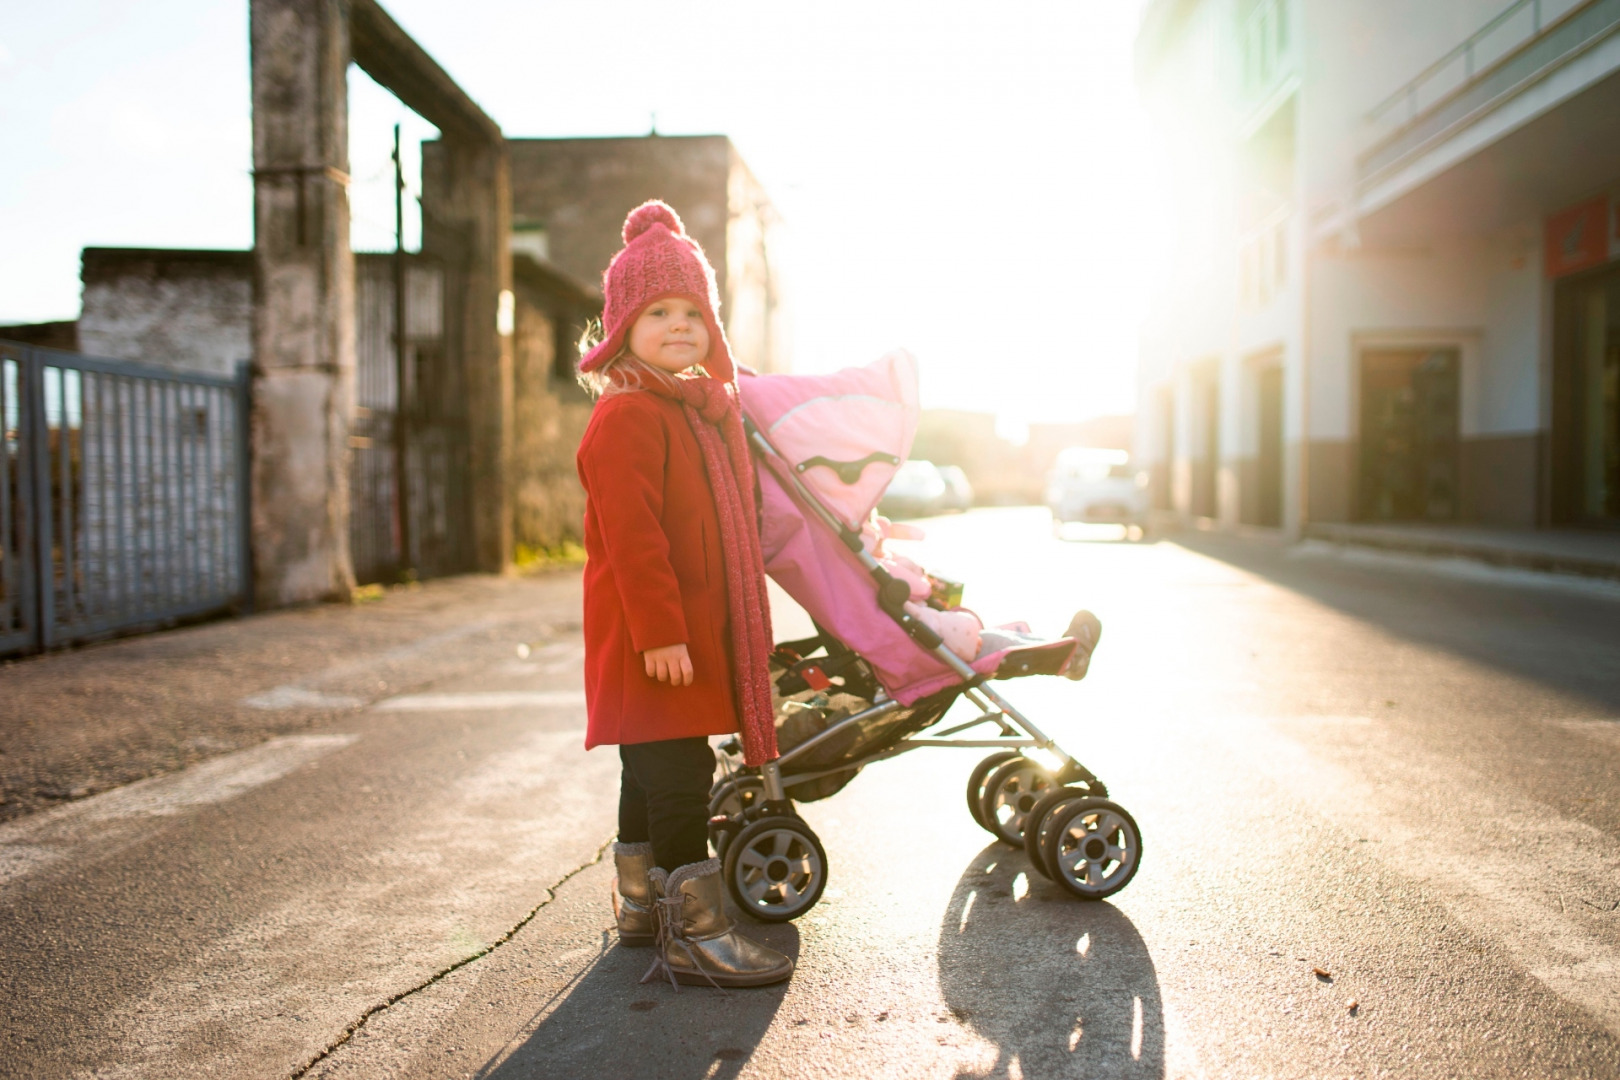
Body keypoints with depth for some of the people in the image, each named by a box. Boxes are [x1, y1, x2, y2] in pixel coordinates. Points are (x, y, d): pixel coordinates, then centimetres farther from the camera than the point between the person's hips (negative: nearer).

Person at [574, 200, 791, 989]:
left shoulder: (710, 407, 16)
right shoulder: (626, 418, -15)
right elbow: (631, 535, -22)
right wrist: (658, 632, -25)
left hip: (697, 629, 10)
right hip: (649, 634, -10)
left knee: (652, 771, 18)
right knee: (678, 775, -7)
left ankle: (641, 904, 32)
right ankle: (693, 936, 1)